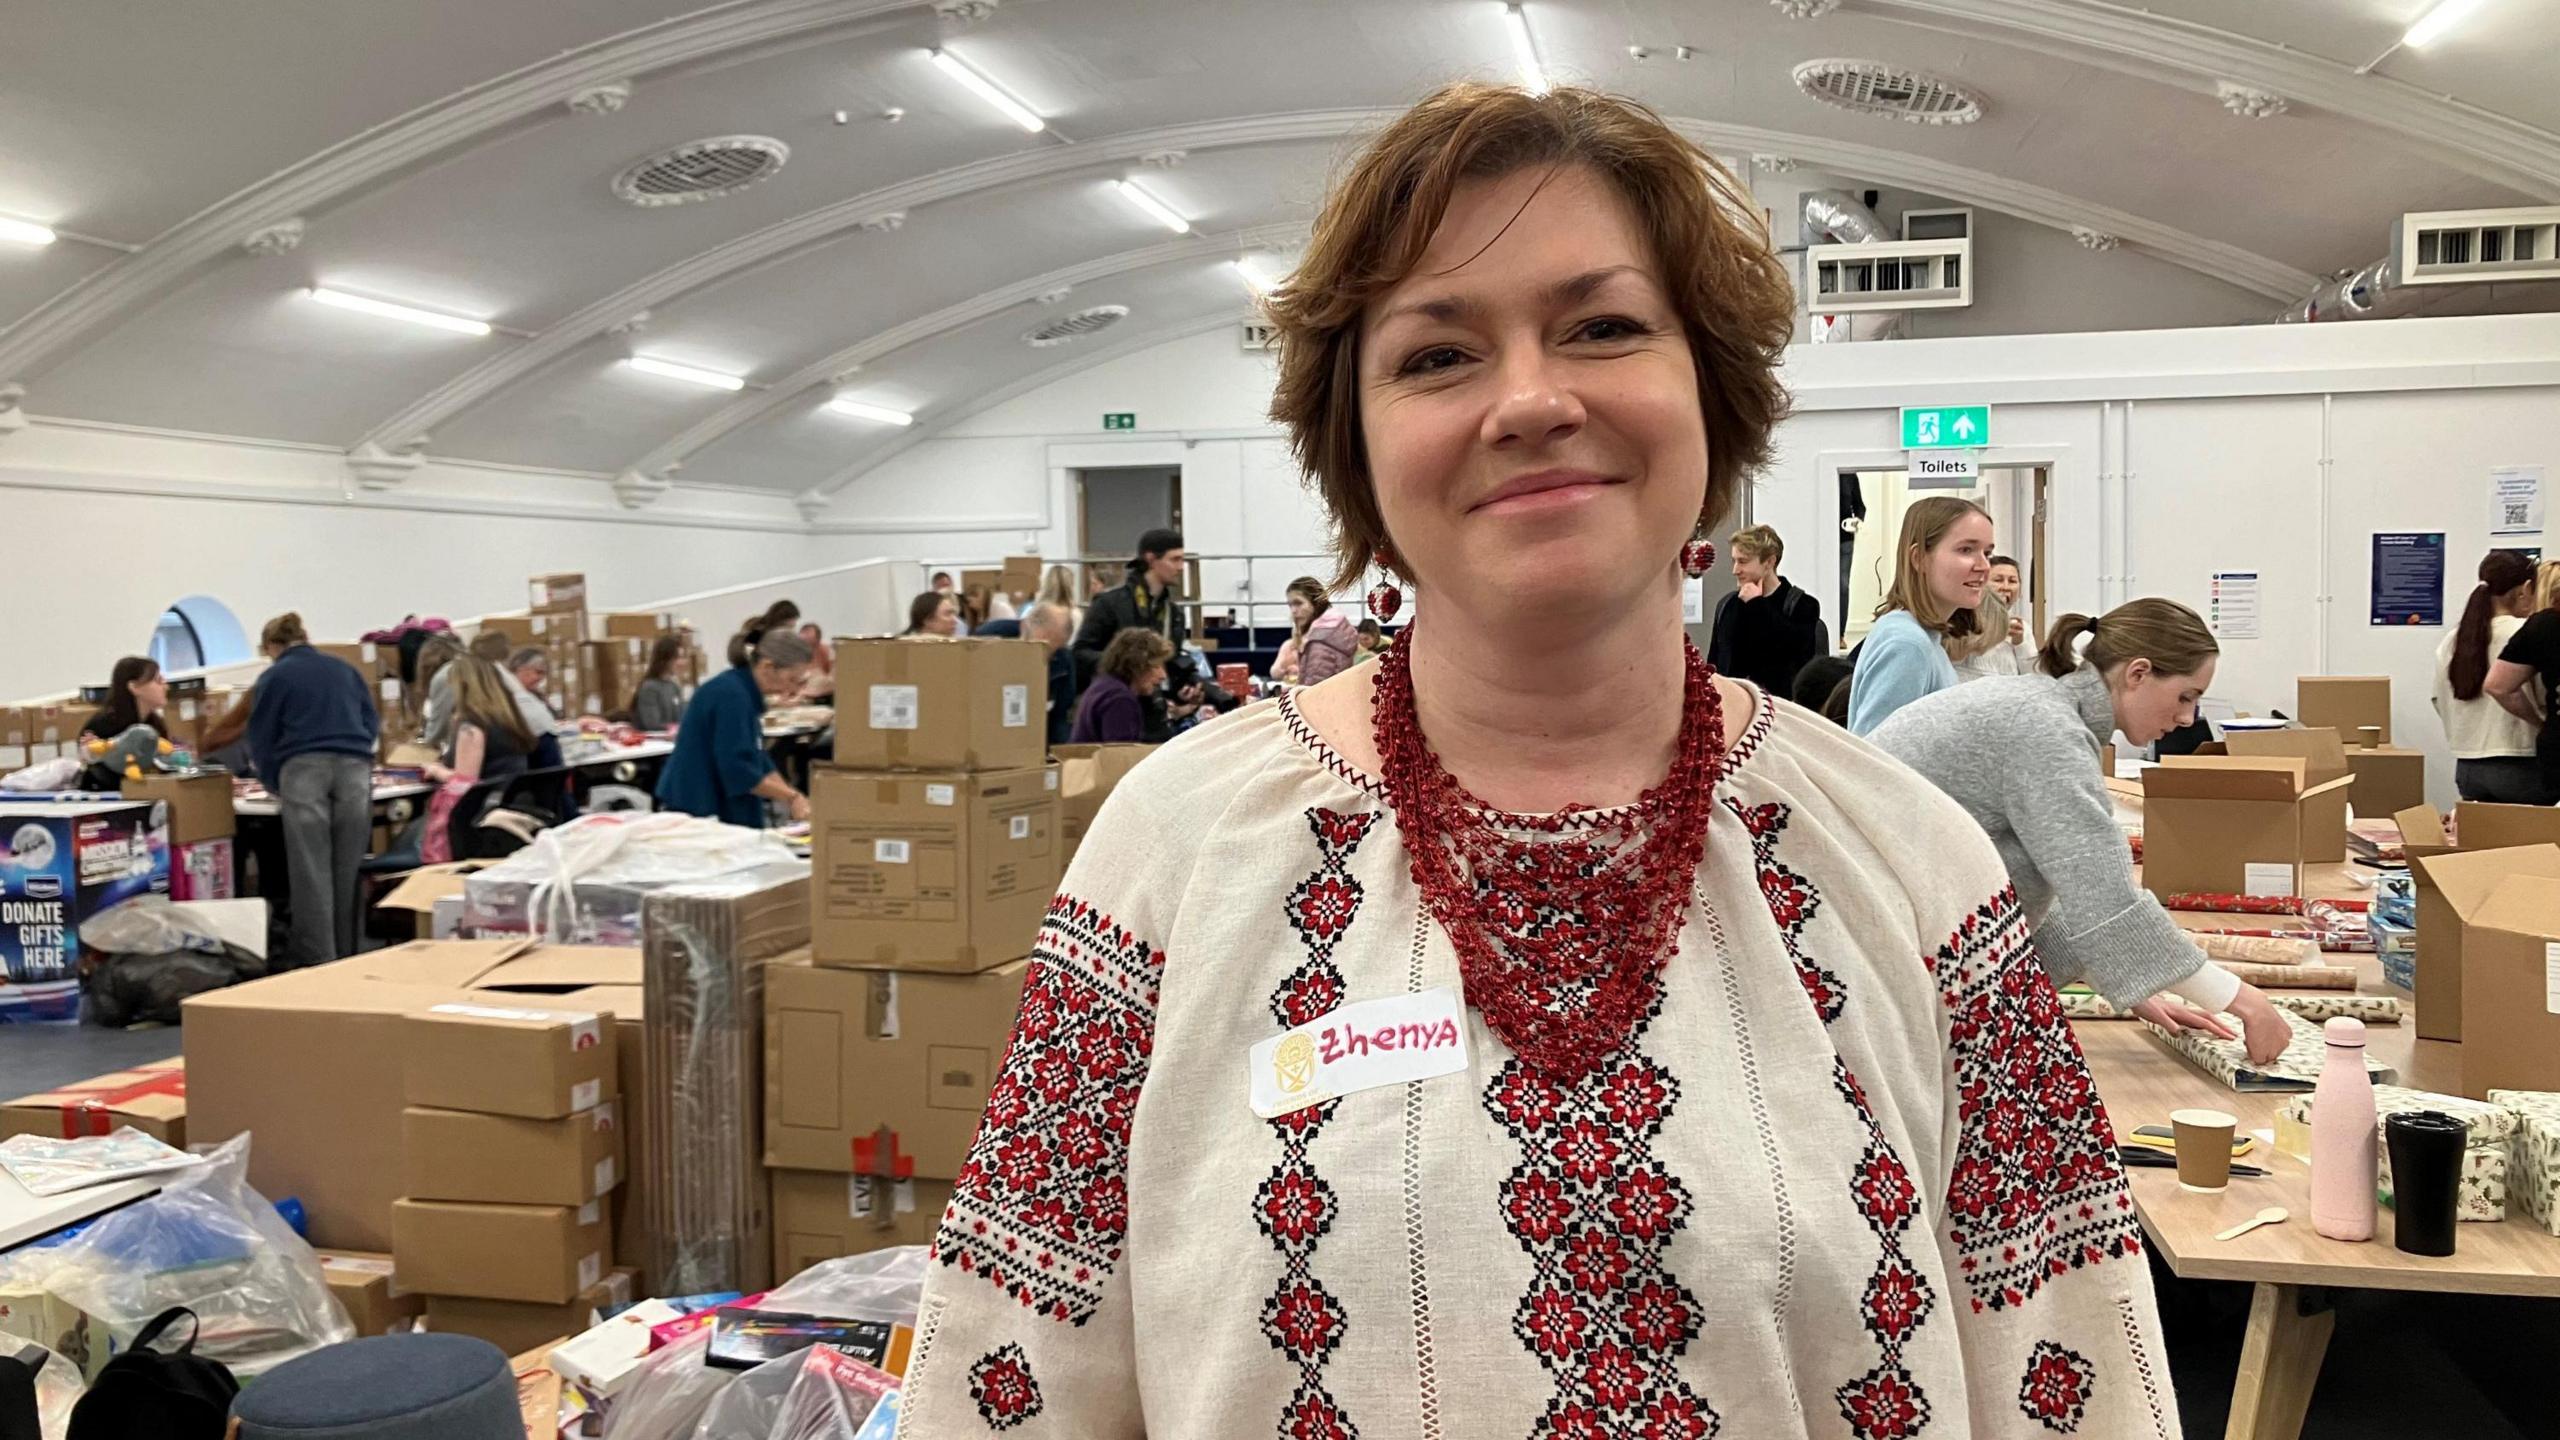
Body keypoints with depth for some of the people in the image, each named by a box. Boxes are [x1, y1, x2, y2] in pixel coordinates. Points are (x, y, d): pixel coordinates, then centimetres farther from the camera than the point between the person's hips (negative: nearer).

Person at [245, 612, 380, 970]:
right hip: (355, 767, 3)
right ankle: (346, 956, 9)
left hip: (303, 769, -3)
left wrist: (275, 784, 25)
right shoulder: (345, 669, 21)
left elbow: (261, 739, 12)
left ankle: (317, 959, -3)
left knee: (311, 872, -1)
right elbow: (372, 723, 20)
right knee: (347, 869, 6)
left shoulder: (273, 677, 11)